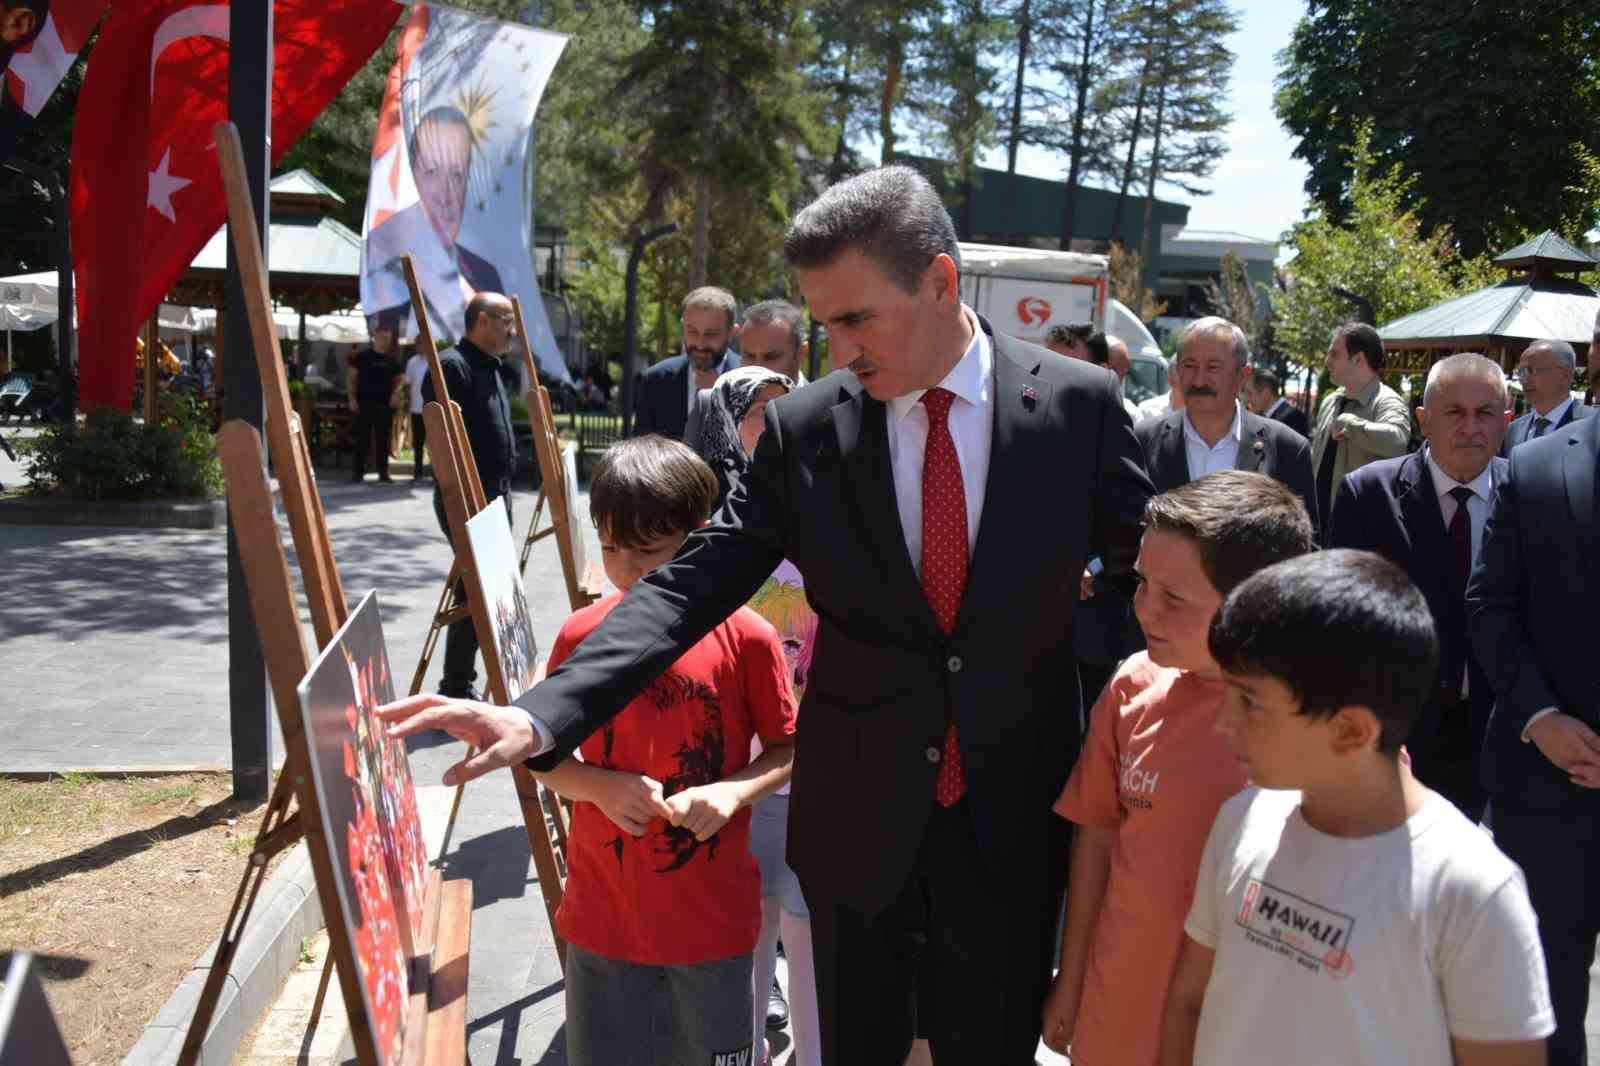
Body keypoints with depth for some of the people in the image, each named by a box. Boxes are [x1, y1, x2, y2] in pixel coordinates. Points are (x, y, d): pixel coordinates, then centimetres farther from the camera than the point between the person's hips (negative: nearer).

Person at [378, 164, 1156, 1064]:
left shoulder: (1079, 405, -9)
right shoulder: (804, 429, -8)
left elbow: (1160, 570, 2)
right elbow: (689, 588, -11)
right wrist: (542, 716, -23)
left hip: (1011, 820, -1)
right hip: (857, 820, 1)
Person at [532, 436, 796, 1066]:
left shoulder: (746, 637, -10)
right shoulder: (580, 636, -5)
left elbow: (787, 748, 1)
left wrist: (733, 791, -18)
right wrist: (600, 786, -15)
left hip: (713, 915, -1)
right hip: (602, 913, 1)